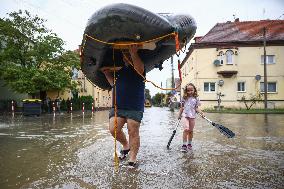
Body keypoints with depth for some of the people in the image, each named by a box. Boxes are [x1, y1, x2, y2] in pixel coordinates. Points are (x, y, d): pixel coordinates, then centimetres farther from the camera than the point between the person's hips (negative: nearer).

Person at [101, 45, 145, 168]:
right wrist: (106, 73, 18)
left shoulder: (138, 69, 2)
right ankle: (125, 145, 24)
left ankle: (132, 158, 10)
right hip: (118, 106, 5)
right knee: (113, 129, -3)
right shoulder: (119, 70, 18)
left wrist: (134, 53, -33)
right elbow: (113, 83, 29)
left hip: (135, 108, -5)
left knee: (133, 132, -2)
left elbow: (140, 68, -23)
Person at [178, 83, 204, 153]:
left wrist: (201, 113, -12)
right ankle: (184, 145, -12)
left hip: (192, 116, 2)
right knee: (186, 129, -17)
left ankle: (189, 144, 28)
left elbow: (196, 108, 5)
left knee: (191, 130, 10)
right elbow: (182, 107, 12)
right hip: (185, 115, -2)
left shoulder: (196, 99, 5)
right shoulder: (184, 98, 4)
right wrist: (179, 115, 17)